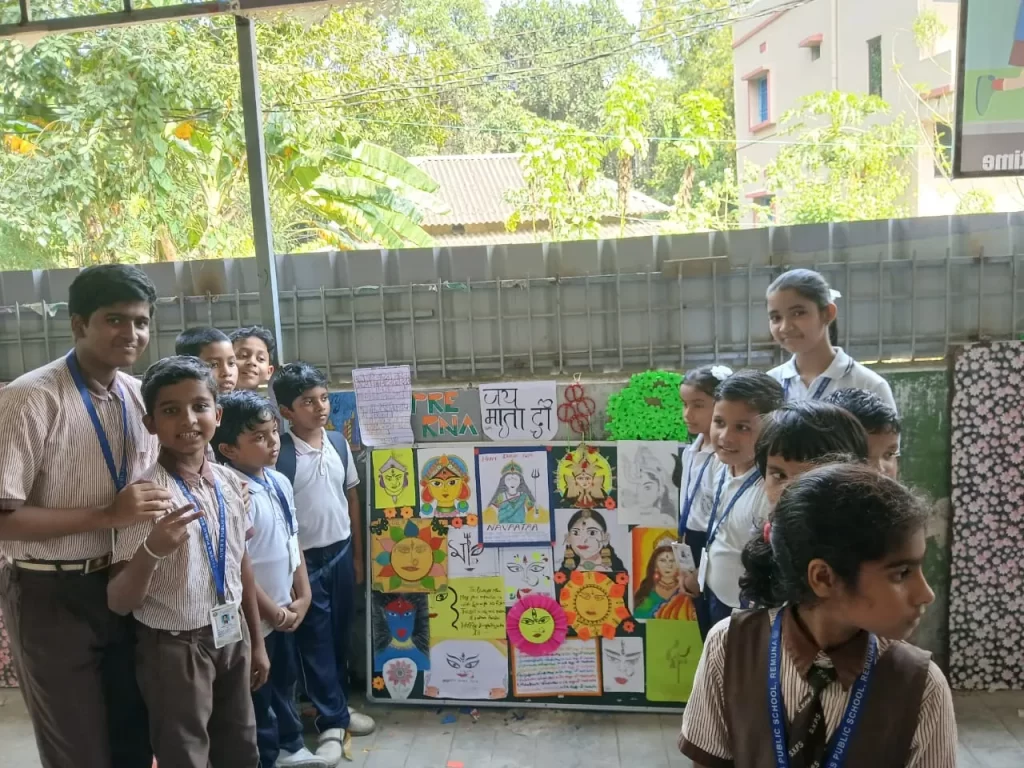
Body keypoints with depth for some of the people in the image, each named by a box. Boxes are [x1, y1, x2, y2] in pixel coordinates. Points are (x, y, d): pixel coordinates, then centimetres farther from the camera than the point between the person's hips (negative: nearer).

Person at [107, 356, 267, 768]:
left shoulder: (229, 481, -3)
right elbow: (119, 603, -18)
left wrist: (256, 642, 14)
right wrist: (151, 551, -37)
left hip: (231, 636, 6)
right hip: (175, 645, -6)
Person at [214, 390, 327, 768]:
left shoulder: (280, 482, 1)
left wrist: (302, 597, 5)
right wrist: (273, 612, -13)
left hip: (286, 611, 8)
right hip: (256, 617, -8)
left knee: (285, 681, 25)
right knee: (258, 695, 11)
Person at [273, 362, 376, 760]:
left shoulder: (339, 442, 1)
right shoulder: (279, 454, -15)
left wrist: (357, 554, 12)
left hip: (341, 552, 5)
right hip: (306, 559, -5)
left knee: (341, 635, 16)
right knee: (315, 641, 6)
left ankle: (338, 707, 34)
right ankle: (332, 722, 18)